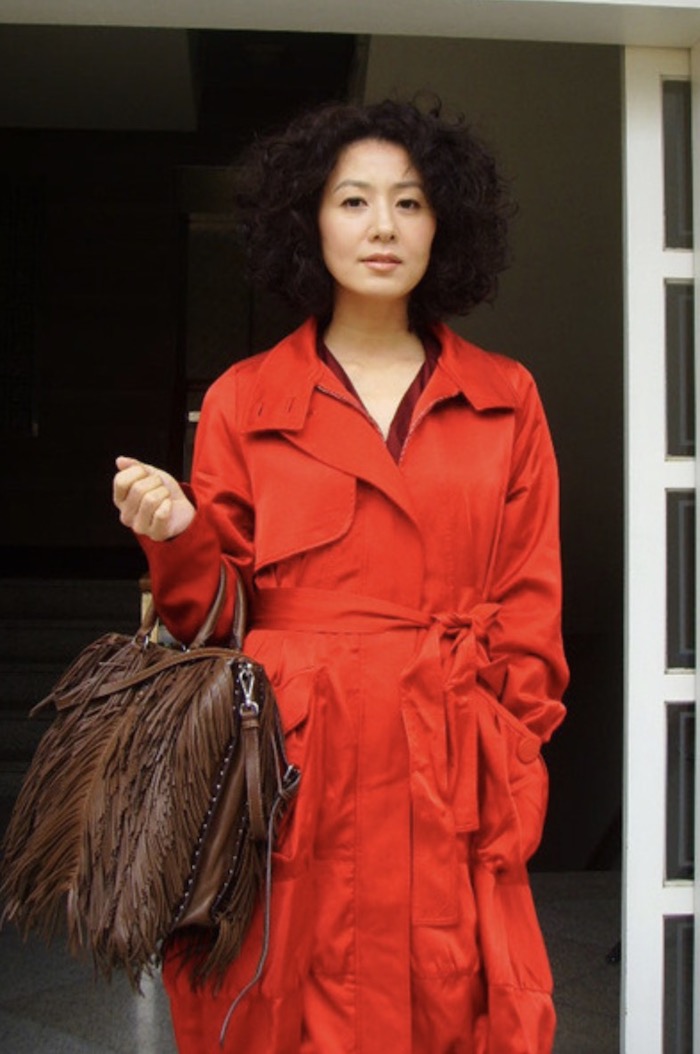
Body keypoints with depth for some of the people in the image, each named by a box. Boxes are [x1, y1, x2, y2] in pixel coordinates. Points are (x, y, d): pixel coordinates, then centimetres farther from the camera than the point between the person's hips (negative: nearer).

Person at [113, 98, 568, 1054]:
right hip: (291, 771, 0)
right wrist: (178, 536, -12)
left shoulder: (506, 400, 9)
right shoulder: (243, 400, 6)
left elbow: (530, 607, 8)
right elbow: (213, 615, 7)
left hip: (450, 776, 1)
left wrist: (512, 757, 0)